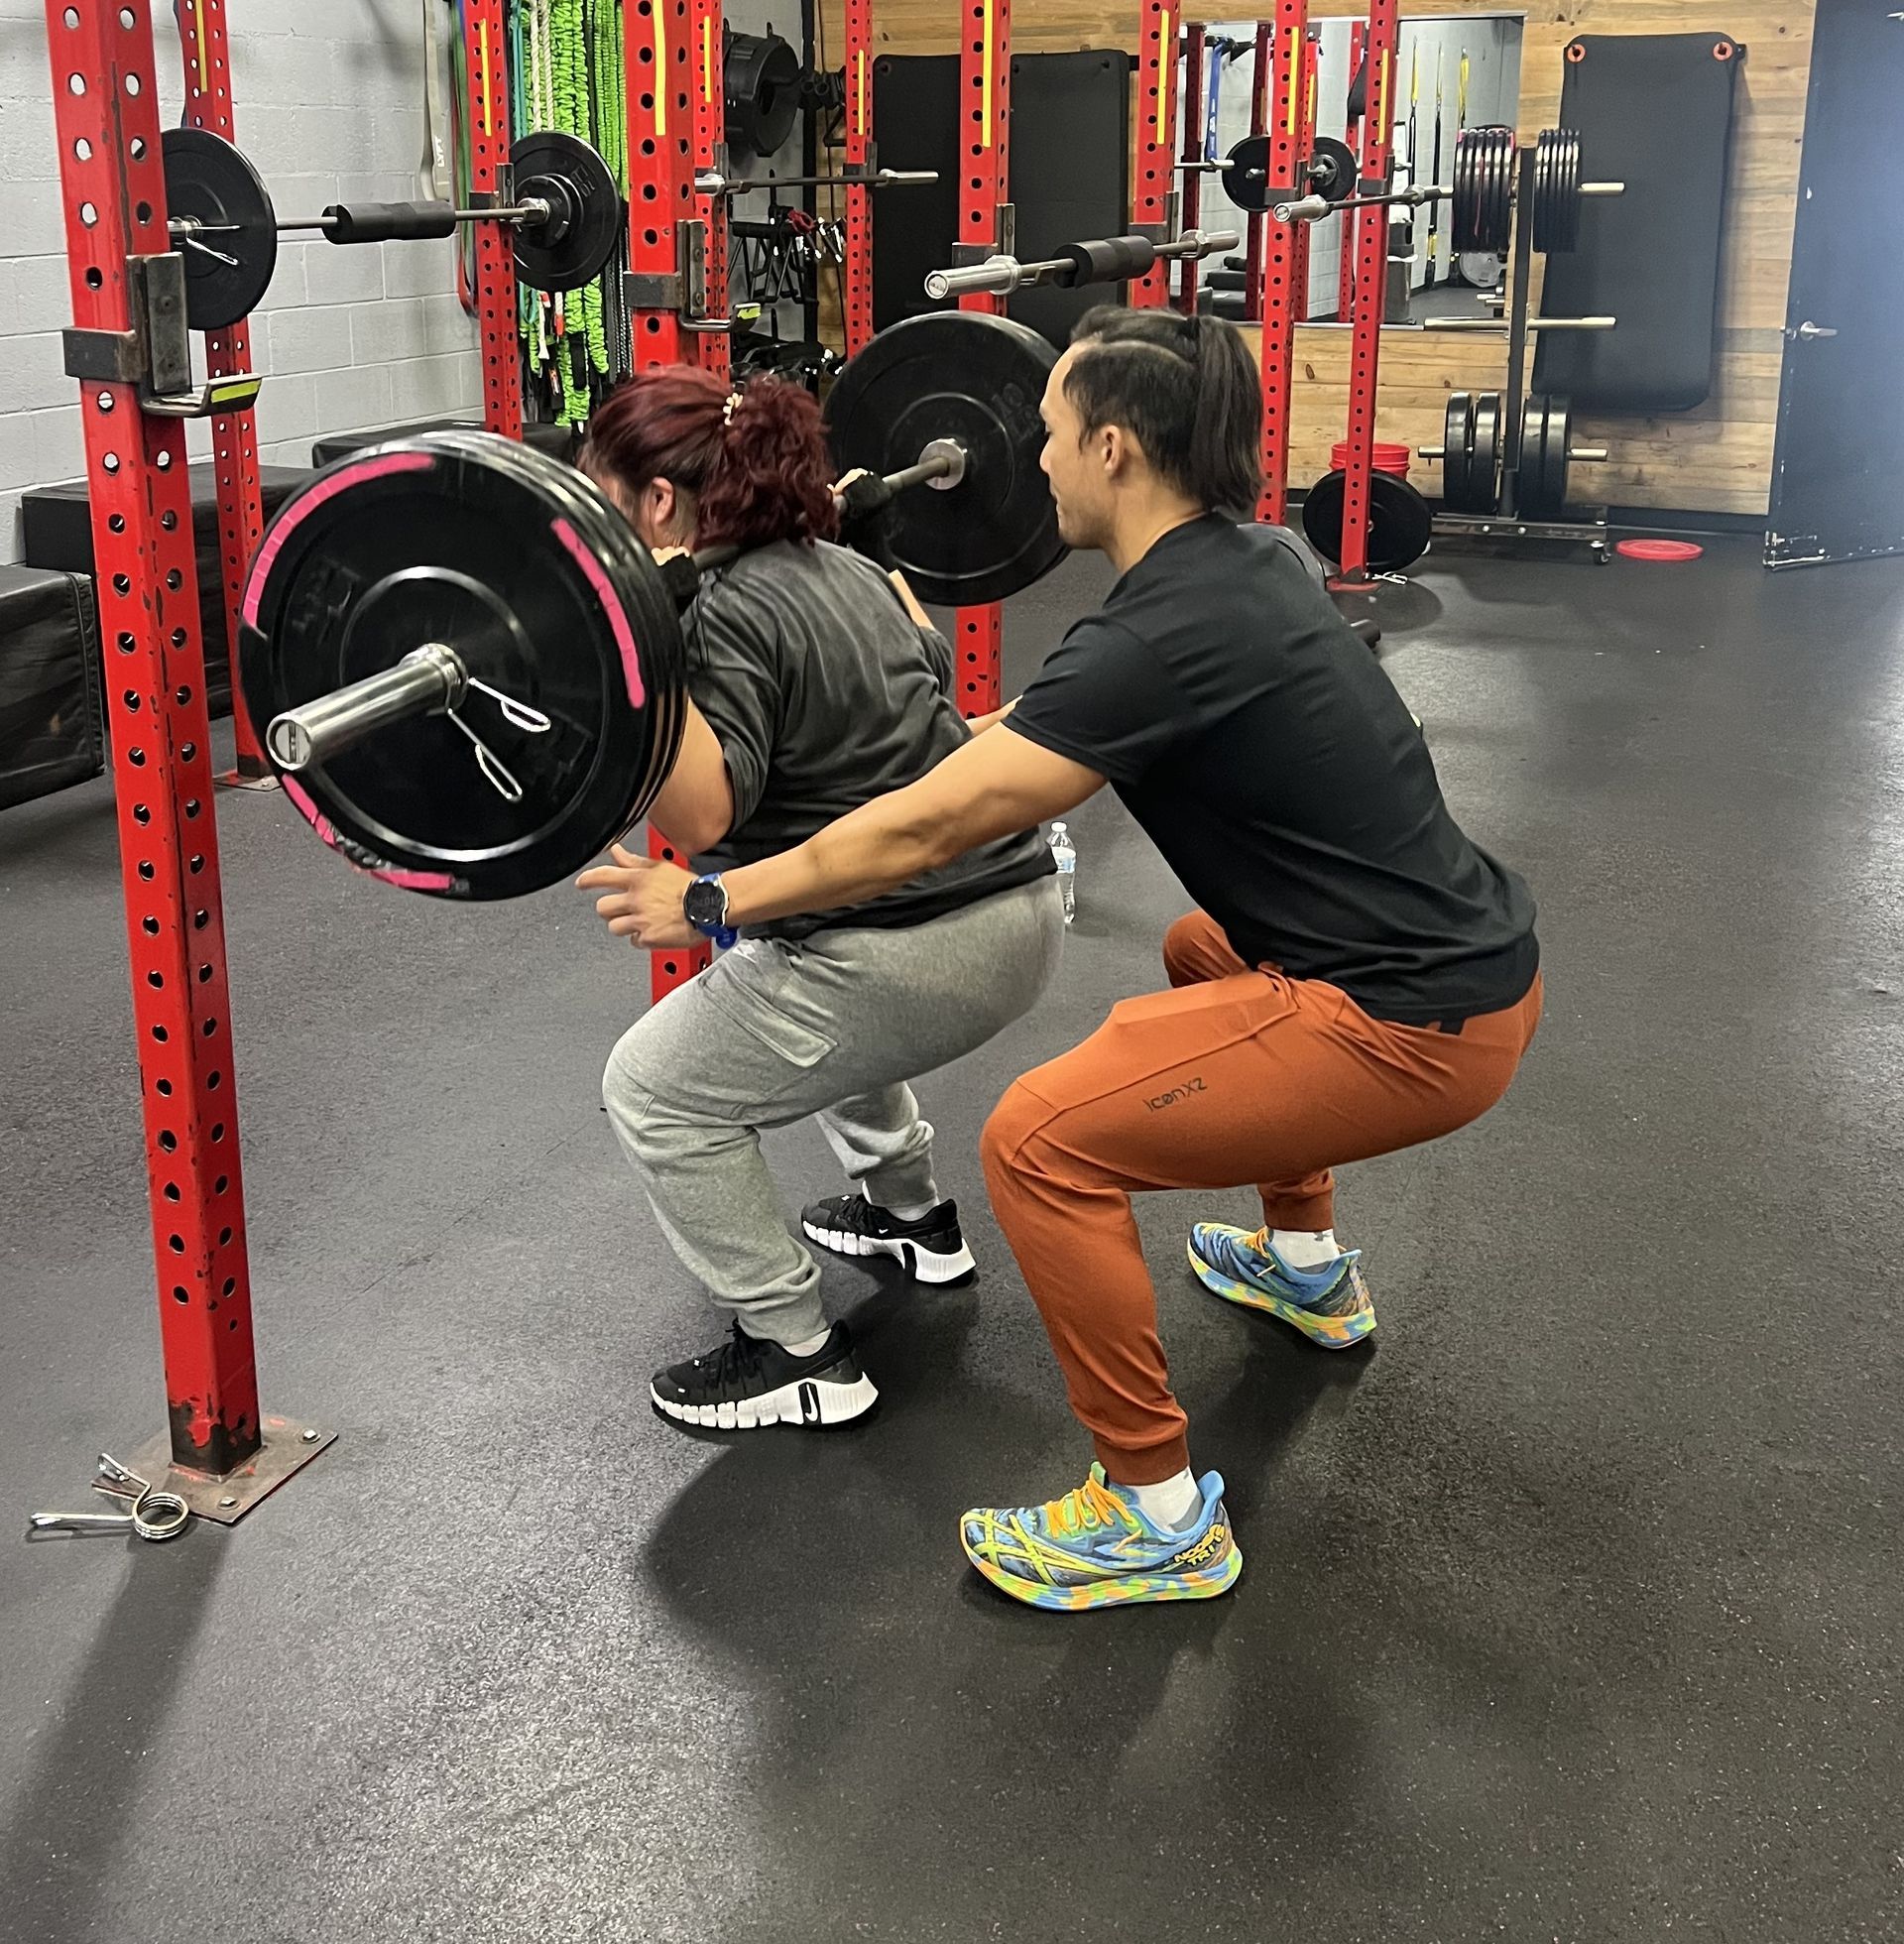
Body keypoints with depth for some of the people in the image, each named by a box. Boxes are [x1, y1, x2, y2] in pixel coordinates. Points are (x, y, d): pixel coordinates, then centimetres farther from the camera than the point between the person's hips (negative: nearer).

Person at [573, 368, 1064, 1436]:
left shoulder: (720, 615, -14)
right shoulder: (834, 565, 11)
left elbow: (705, 813, -28)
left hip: (917, 955, -10)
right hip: (1018, 906, 10)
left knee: (657, 1091, 6)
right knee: (787, 969, 37)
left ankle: (797, 1355, 11)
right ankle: (912, 1212, 44)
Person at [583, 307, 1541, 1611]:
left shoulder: (1167, 633, -21)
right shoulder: (1238, 559, 7)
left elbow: (924, 830, -17)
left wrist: (713, 900, -6)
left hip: (1421, 1027, -10)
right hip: (1468, 959, 10)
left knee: (1043, 1142, -14)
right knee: (1209, 955, 37)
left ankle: (1160, 1518, 0)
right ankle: (1310, 1269, 49)